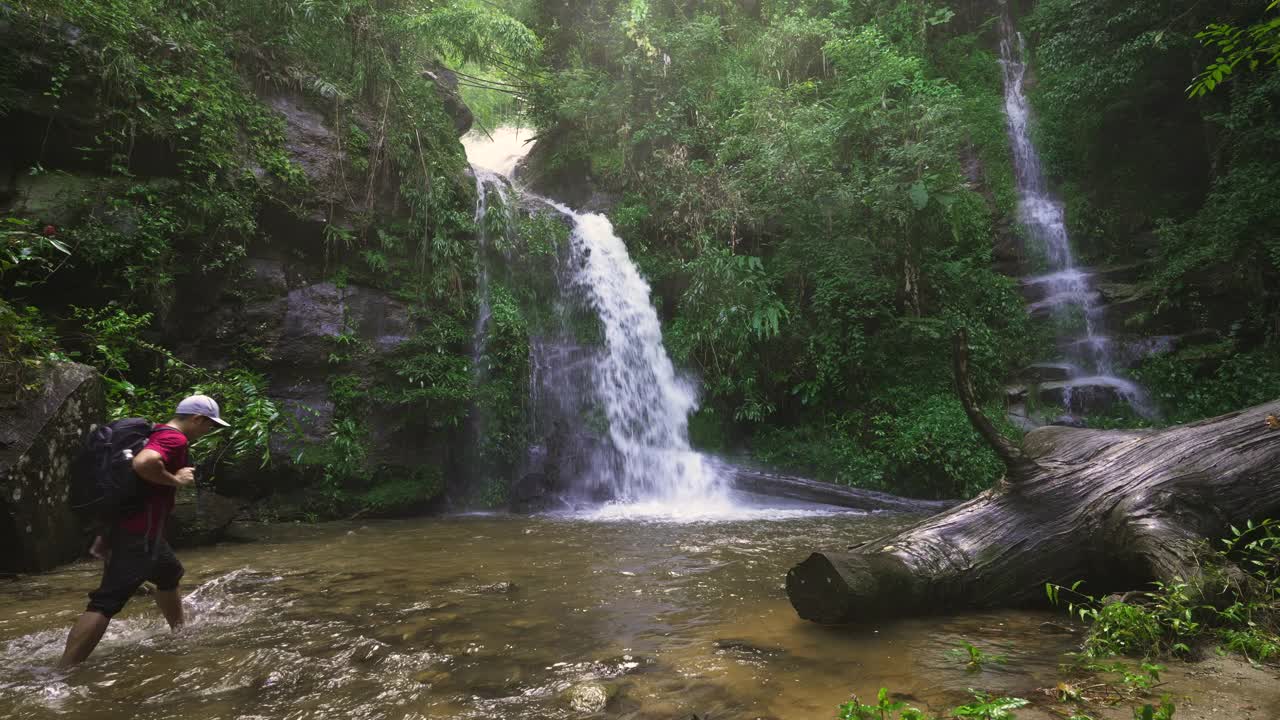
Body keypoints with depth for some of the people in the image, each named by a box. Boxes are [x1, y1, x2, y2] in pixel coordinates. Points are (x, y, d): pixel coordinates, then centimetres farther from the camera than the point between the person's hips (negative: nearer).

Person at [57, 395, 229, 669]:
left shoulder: (157, 433, 15)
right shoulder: (174, 439, -15)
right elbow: (143, 463, -36)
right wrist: (176, 480, -19)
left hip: (140, 530, 11)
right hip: (139, 533, -11)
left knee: (170, 574, 27)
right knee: (106, 602, -11)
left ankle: (180, 635, 43)